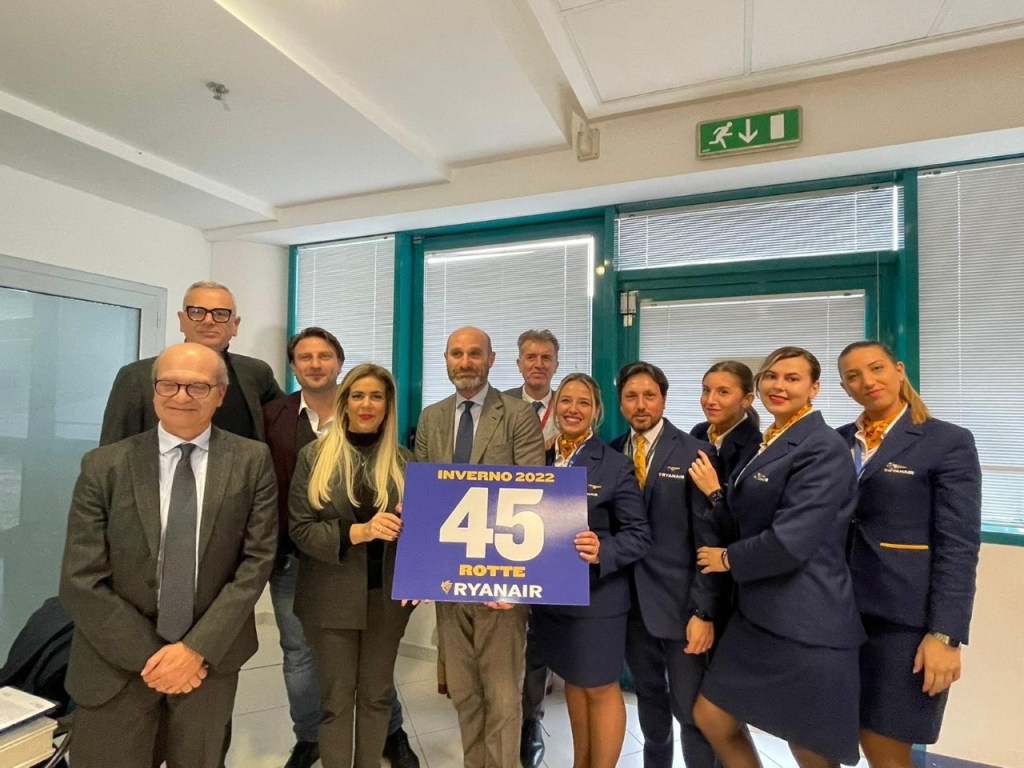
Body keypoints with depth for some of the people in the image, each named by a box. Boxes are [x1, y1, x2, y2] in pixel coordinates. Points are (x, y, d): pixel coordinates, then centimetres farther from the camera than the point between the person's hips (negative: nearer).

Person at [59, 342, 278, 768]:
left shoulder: (252, 461, -7)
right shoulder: (104, 466, -6)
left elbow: (257, 561, -8)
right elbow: (81, 582, -7)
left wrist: (198, 649, -14)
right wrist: (151, 655, -11)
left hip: (210, 658, 1)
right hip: (118, 662, 0)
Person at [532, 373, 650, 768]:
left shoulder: (616, 465, -11)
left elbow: (640, 534, -11)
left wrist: (603, 551, -28)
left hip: (597, 597, -5)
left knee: (600, 688, 10)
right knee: (573, 680, 22)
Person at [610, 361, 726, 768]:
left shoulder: (694, 452, -9)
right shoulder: (612, 454, 2)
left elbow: (709, 537, -11)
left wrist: (705, 611, -12)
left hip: (679, 600, -4)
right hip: (632, 599, 4)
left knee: (691, 708, 7)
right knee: (649, 695, 22)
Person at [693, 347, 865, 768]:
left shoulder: (823, 448, -17)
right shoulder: (765, 444, 11)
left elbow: (790, 542, -24)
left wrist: (729, 559, -10)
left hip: (805, 623, -8)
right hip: (757, 614, 9)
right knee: (710, 718, 16)